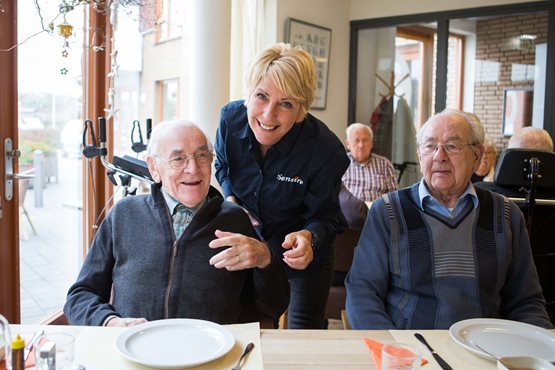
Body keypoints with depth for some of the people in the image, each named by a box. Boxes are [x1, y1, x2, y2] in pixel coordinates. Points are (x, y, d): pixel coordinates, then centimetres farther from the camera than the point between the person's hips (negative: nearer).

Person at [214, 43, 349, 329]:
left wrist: (309, 237, -40)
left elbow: (326, 217, -19)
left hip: (305, 251, -3)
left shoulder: (326, 150, -31)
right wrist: (230, 200, -12)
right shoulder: (231, 118, -18)